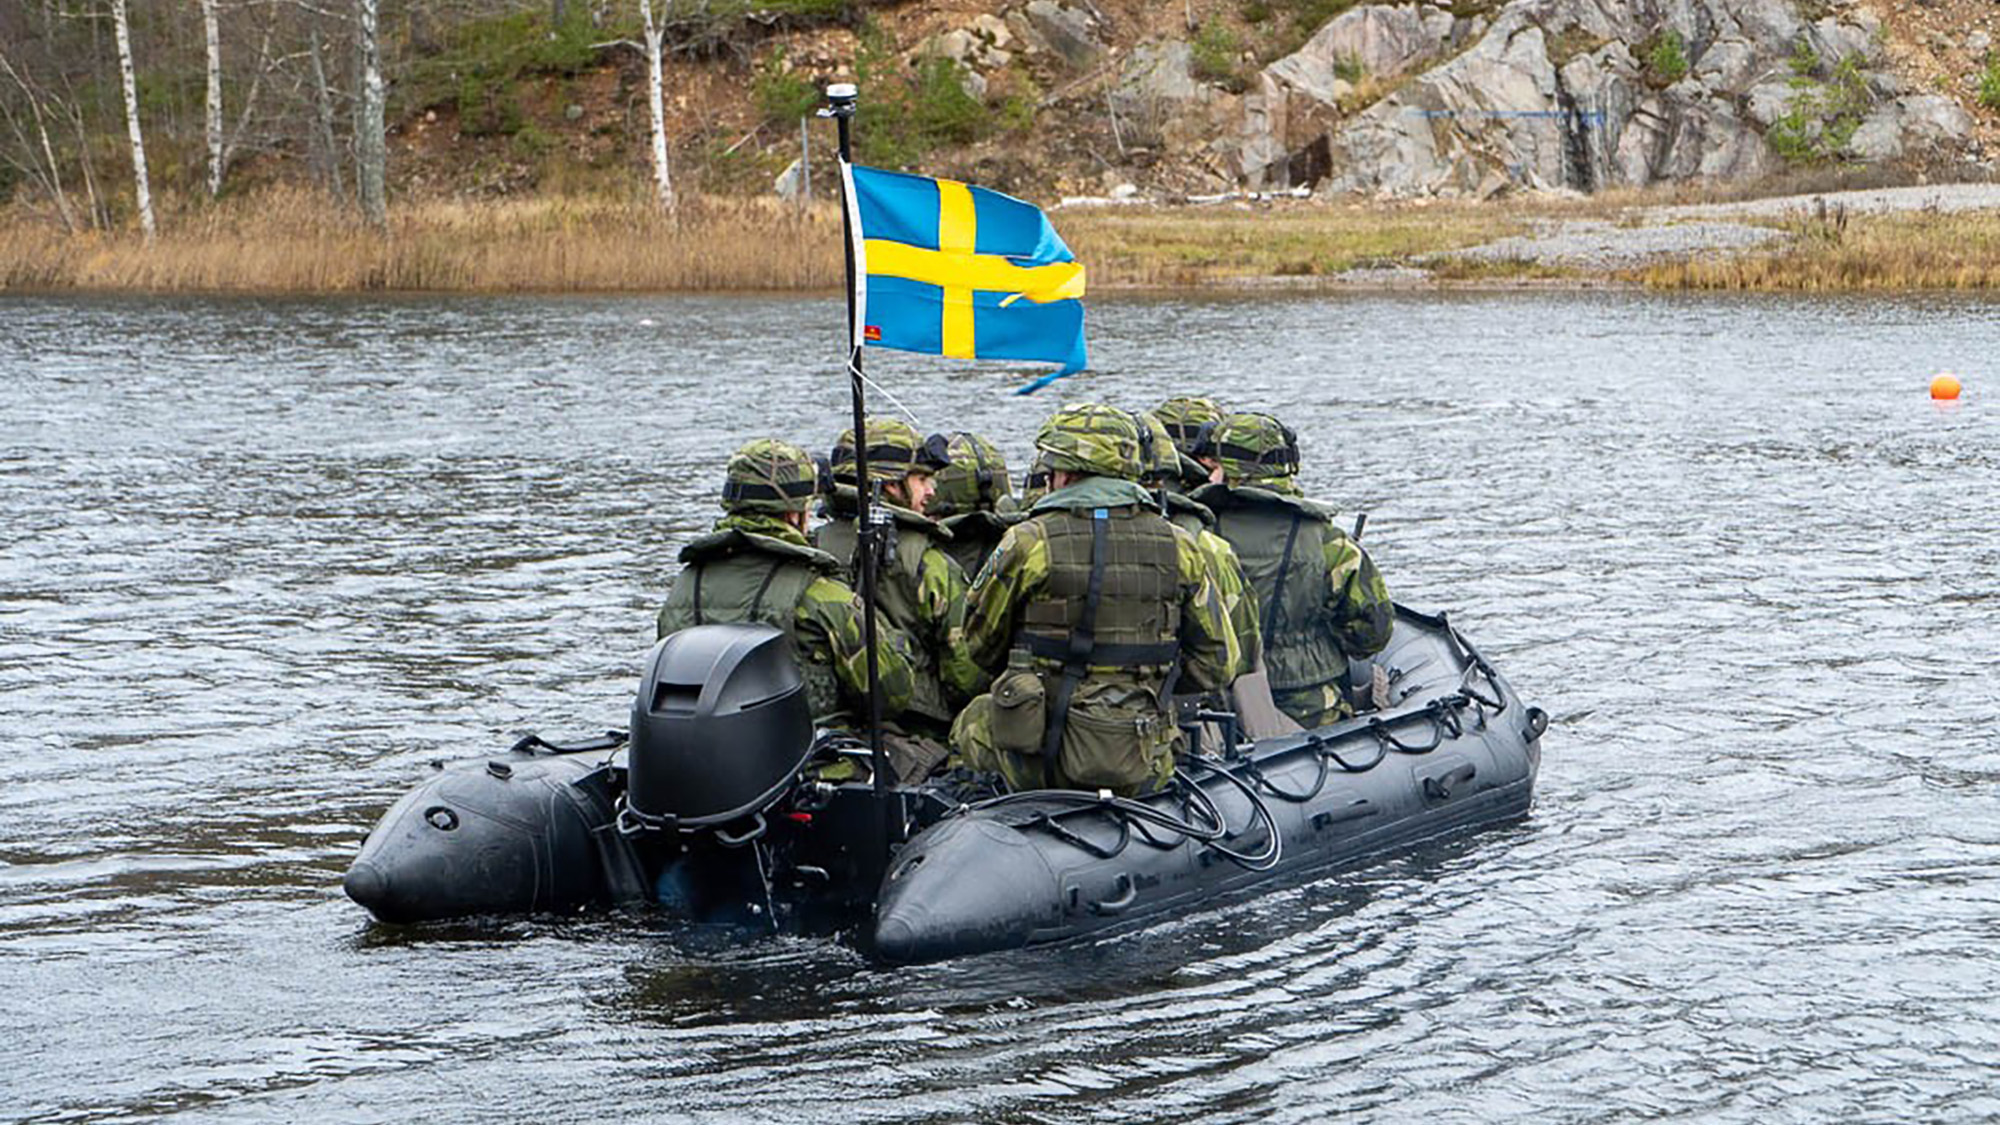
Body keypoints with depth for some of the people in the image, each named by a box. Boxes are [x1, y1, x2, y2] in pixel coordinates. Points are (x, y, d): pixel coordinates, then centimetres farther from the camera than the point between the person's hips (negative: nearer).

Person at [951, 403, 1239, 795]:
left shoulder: (1028, 543, -7)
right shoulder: (1178, 547, 3)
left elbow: (982, 645, 8)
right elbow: (1216, 664, 9)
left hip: (1043, 759, -1)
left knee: (971, 722, 27)